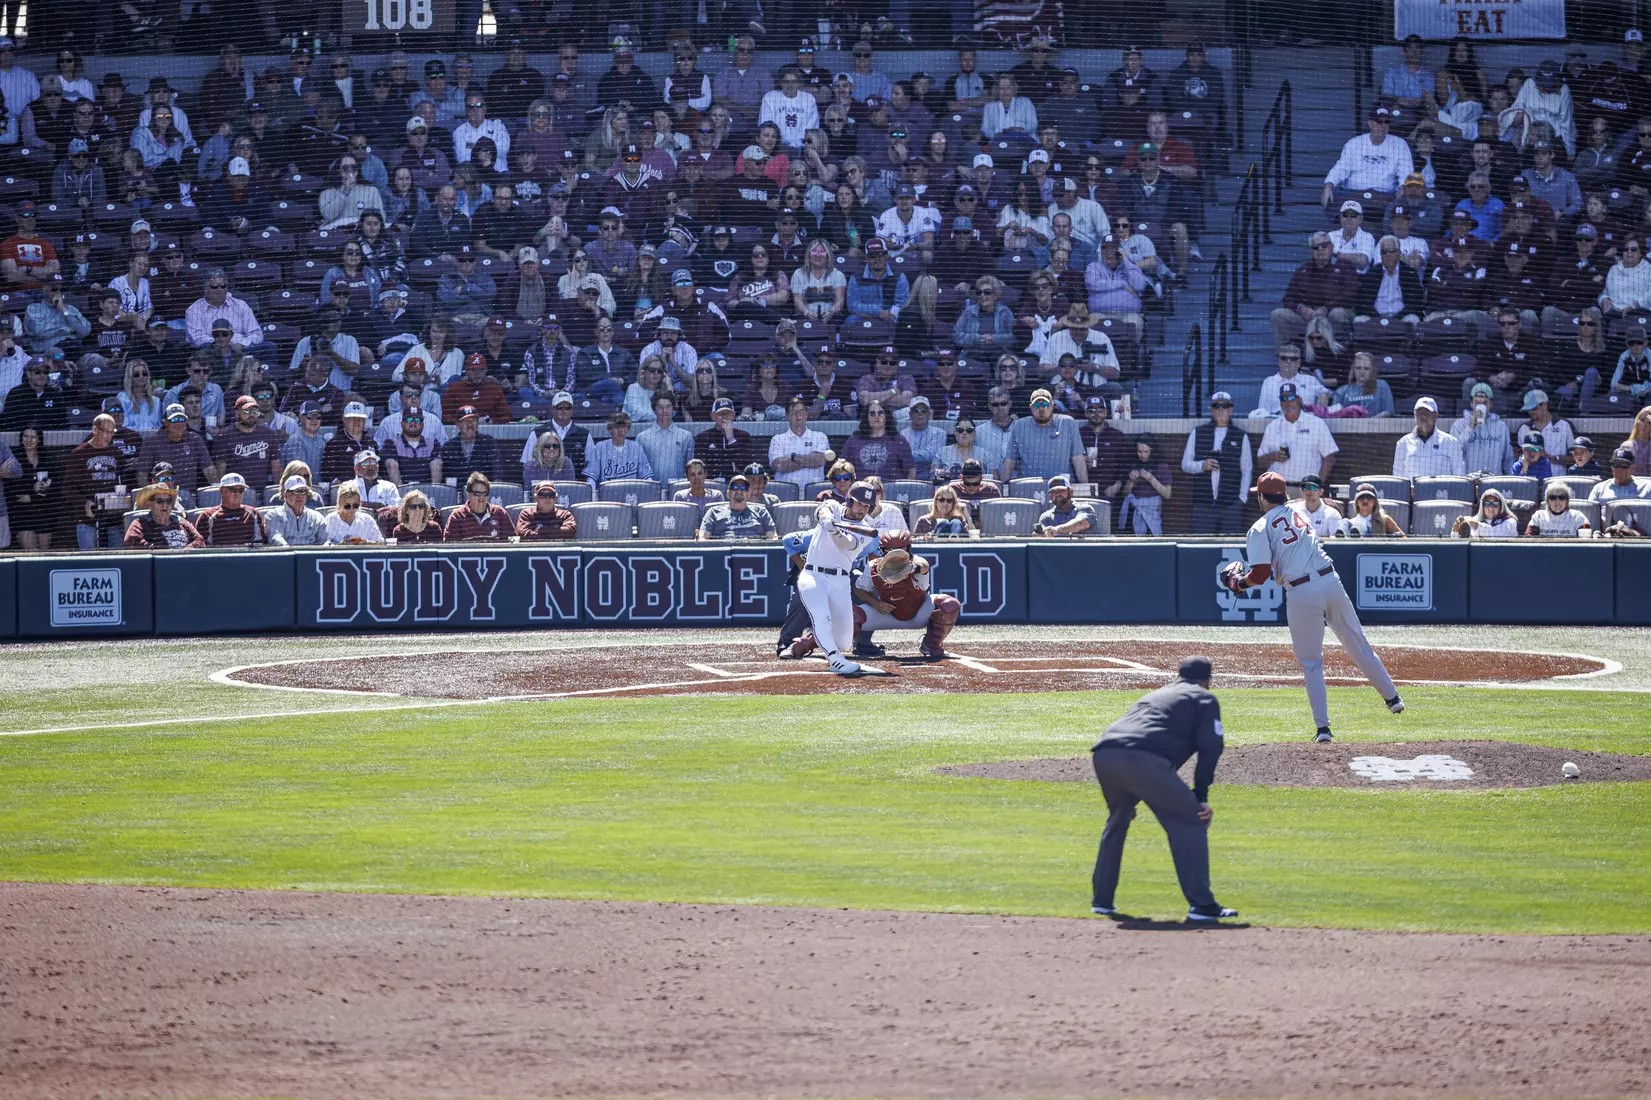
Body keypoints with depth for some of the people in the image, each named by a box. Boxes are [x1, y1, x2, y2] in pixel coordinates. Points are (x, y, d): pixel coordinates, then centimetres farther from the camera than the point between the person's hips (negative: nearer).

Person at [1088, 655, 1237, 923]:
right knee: (1191, 821, 4)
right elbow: (1210, 747, 6)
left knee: (1118, 819, 31)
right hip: (1145, 760, -6)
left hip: (1104, 754, 6)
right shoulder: (1203, 699, 21)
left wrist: (1128, 798, 39)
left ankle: (1101, 899, 33)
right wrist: (1201, 796, 5)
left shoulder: (1152, 695, 39)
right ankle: (1201, 904, -4)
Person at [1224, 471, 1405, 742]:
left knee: (1310, 663, 7)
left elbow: (1261, 574, -9)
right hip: (1331, 582, 4)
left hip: (1301, 594, -4)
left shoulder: (1260, 529, -1)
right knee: (1357, 644, 18)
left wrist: (1240, 583, 10)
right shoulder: (1298, 514, 17)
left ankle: (1323, 727, 2)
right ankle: (1392, 697, 26)